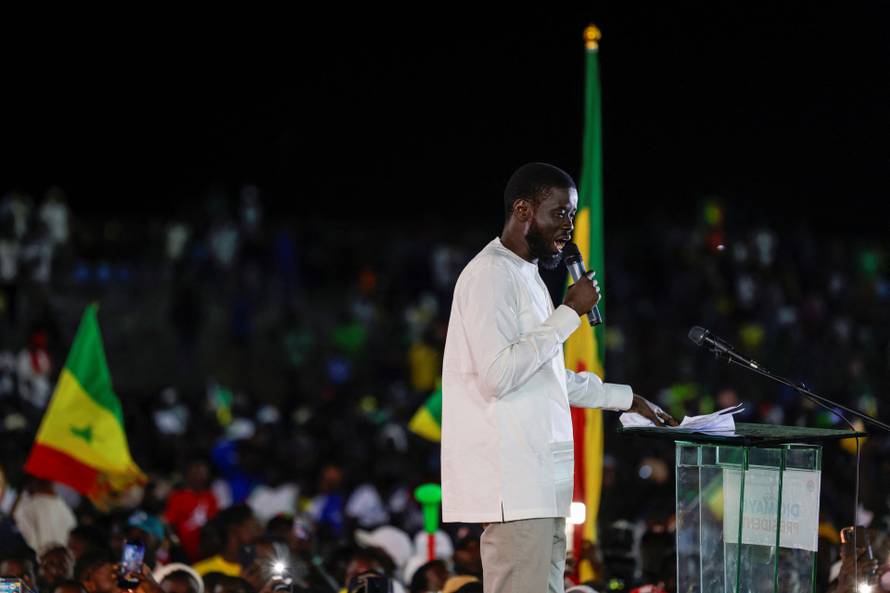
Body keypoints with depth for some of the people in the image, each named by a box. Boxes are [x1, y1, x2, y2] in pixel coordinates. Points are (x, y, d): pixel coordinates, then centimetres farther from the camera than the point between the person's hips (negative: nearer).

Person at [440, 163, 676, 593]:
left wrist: (627, 399, 31)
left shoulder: (525, 276, 21)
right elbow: (499, 375, -21)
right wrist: (570, 313, -15)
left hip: (540, 481, 10)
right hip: (512, 485, -10)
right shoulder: (491, 275, -10)